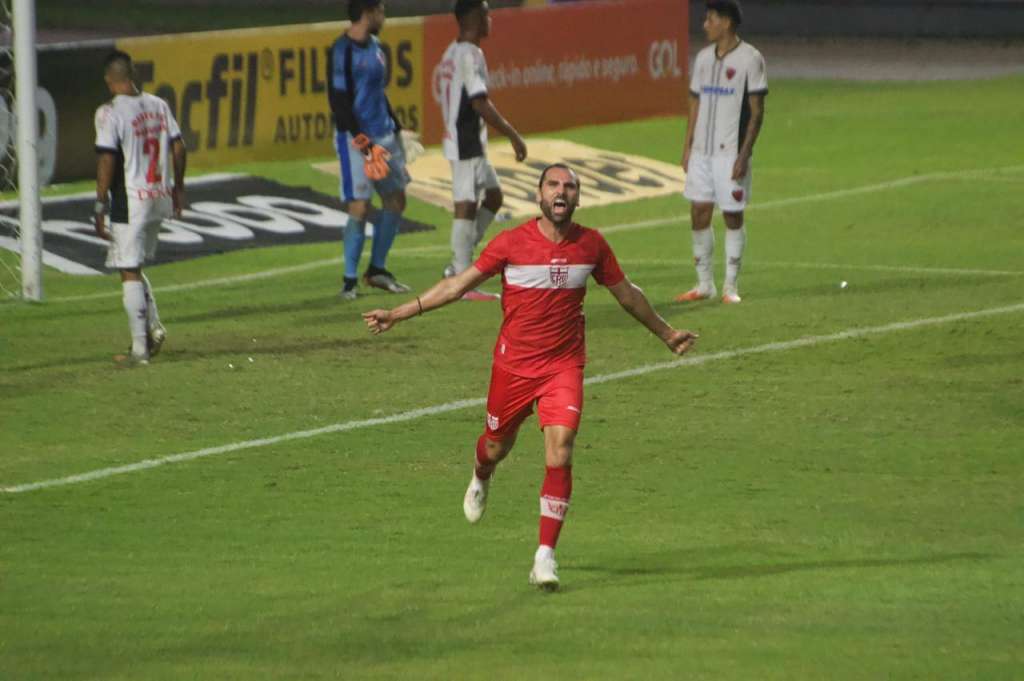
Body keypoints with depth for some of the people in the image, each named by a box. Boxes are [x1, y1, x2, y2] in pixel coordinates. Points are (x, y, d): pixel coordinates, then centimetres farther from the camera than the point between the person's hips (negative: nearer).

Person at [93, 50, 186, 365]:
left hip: (130, 202, -7)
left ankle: (140, 348, -2)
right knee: (134, 267, 21)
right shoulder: (158, 105, 6)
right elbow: (178, 147, 9)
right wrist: (178, 187, 21)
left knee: (129, 272, -1)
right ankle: (153, 327, 7)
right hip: (160, 198, 7)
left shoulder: (110, 112, -12)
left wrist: (101, 206, -12)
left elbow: (107, 161, -16)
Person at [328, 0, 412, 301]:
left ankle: (377, 269, 23)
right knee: (359, 208, -10)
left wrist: (395, 129, 18)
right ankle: (350, 280, -1)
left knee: (395, 201, 10)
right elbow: (338, 100, -16)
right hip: (356, 139, -9)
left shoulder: (375, 48, 14)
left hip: (384, 137, 9)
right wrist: (361, 140, -19)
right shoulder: (343, 50, -12)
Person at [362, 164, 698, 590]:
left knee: (560, 455, -15)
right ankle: (481, 480, 56)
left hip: (564, 367, 0)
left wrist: (666, 334, 26)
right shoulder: (511, 244, -10)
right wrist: (398, 314, -7)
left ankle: (546, 556, -10)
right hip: (513, 364, 0)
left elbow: (626, 294, 15)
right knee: (497, 446, 16)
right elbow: (460, 284, -3)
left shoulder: (592, 245, -2)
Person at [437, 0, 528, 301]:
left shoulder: (451, 53, 14)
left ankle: (458, 265, 16)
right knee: (466, 207, -7)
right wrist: (512, 135, -18)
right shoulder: (470, 55, -17)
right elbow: (480, 103, -22)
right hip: (466, 144, -10)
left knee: (493, 195, 17)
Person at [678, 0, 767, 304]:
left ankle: (731, 286, 7)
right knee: (699, 214, 5)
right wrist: (688, 146, 10)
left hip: (731, 151, -6)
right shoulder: (704, 57, 12)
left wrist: (744, 155, -15)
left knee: (733, 216, 0)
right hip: (702, 151, 6)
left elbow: (757, 112, -9)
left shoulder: (749, 59, -7)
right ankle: (705, 284, 15)